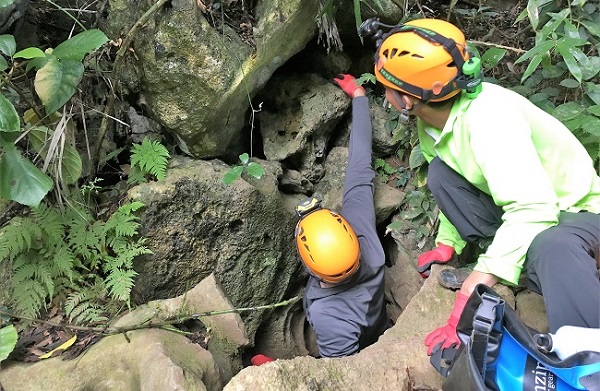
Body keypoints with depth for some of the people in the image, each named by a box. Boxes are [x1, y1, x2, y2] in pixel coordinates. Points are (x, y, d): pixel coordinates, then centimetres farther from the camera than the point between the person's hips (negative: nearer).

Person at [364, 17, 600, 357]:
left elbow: (533, 210, -38)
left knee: (553, 249, -42)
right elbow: (458, 186, 11)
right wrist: (448, 243, 7)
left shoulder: (487, 116, -31)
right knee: (441, 172, -12)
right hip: (519, 209, 8)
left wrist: (471, 294, -41)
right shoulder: (431, 122, -5)